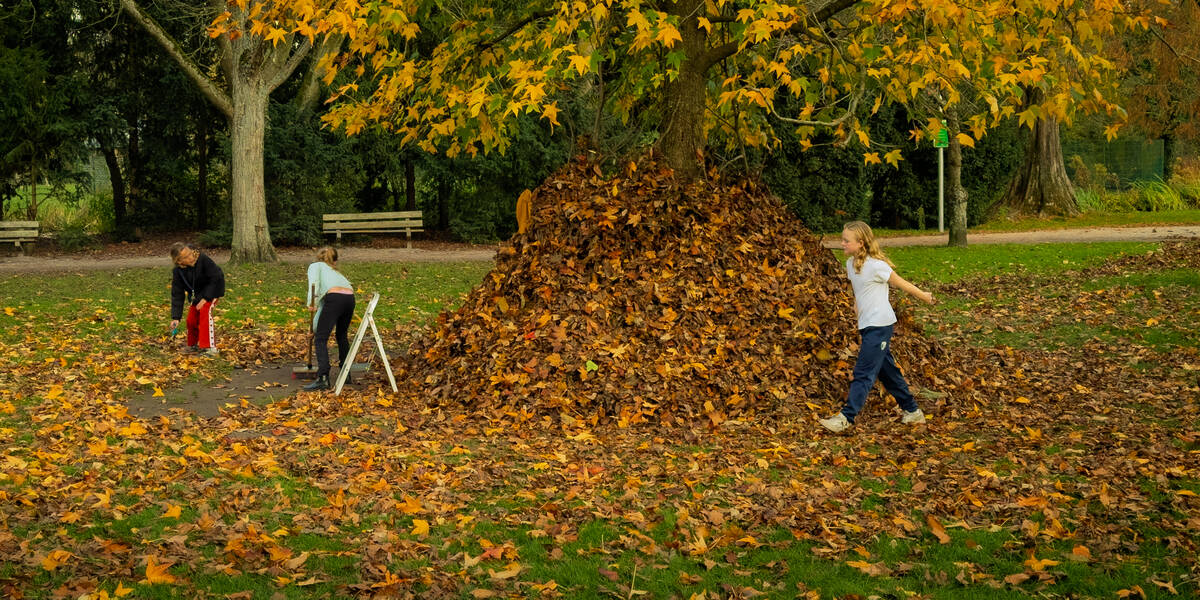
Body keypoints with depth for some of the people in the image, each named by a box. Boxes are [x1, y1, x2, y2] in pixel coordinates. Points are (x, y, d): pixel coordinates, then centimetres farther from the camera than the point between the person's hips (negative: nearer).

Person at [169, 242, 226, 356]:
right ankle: (193, 345, 25)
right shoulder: (177, 271, -17)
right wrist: (175, 318, -18)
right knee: (191, 317, 0)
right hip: (195, 294, 5)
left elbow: (215, 278, -25)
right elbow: (177, 294, -13)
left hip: (212, 289, -5)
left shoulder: (203, 259, -31)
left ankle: (210, 347, -26)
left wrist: (206, 298, -26)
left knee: (205, 310, -25)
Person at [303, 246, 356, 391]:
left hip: (335, 298, -7)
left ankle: (323, 378, -14)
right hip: (350, 298, 7)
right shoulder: (333, 271, 39)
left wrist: (311, 303, -12)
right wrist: (315, 328, 48)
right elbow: (323, 304, 44)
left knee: (321, 339, -3)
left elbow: (314, 283, -3)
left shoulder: (315, 266, 23)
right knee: (342, 336, 27)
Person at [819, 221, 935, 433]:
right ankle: (912, 411, 27)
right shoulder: (850, 264, 7)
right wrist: (857, 303, 8)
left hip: (879, 325, -9)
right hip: (867, 325, 9)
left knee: (864, 373, -11)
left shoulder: (875, 266, -17)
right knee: (887, 371, 15)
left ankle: (846, 417, -15)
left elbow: (899, 282, -5)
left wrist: (924, 296, 8)